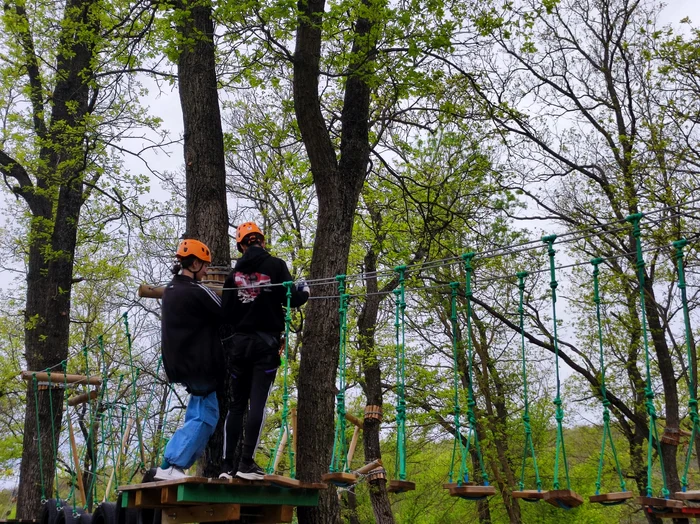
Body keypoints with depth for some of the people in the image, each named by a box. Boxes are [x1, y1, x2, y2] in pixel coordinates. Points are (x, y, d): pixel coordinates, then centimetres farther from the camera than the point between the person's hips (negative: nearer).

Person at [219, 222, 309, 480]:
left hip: (238, 343, 3)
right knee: (257, 403, -4)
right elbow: (291, 299, -8)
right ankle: (247, 463, -8)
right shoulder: (276, 266, -3)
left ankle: (227, 464, 6)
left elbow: (226, 312, 4)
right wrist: (303, 291, 12)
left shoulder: (234, 274, 6)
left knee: (236, 404, 9)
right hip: (265, 342, -3)